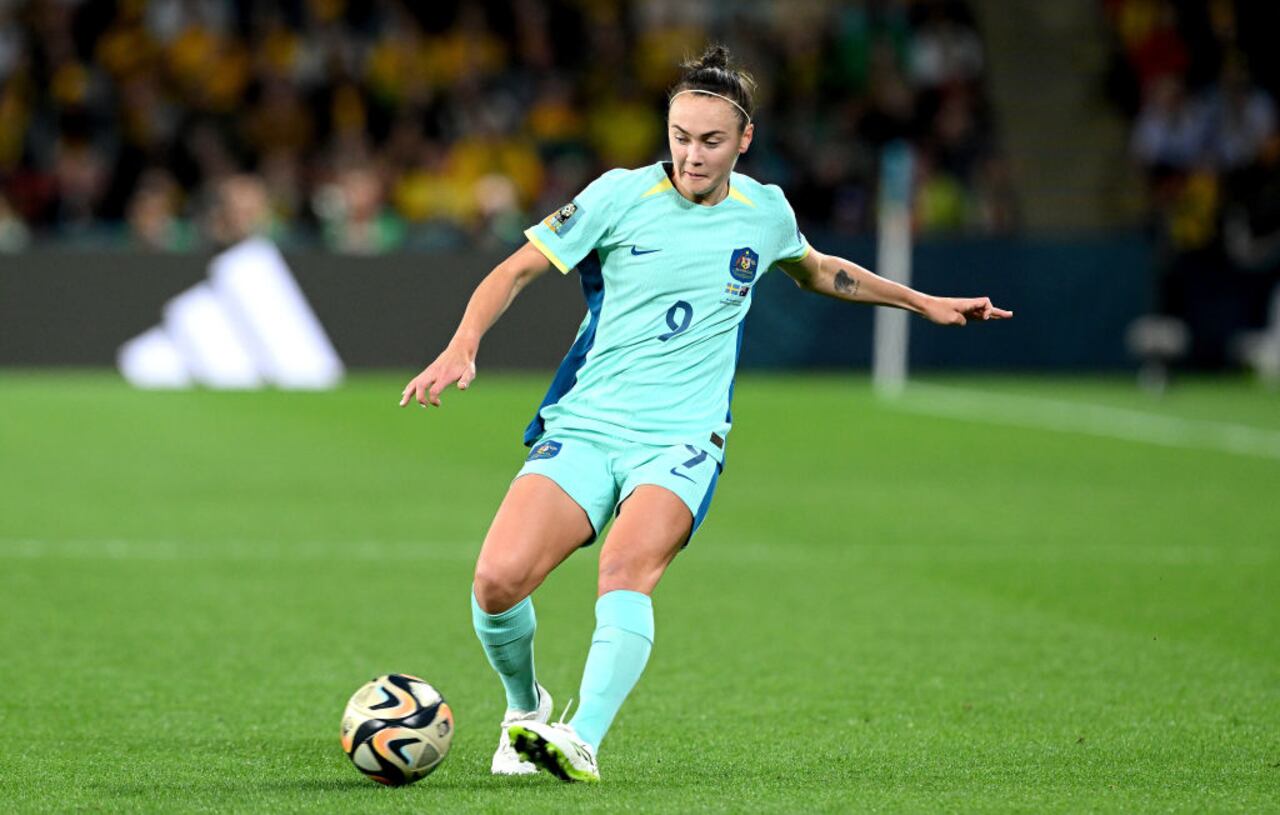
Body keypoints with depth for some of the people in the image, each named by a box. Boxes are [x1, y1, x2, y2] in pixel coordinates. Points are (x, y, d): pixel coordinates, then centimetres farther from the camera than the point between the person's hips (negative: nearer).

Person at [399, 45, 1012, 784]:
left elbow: (819, 272, 31)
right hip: (582, 425, 0)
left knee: (626, 570, -32)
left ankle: (583, 741, -44)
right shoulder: (621, 196, -1)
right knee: (499, 579, -20)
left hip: (681, 440, 0)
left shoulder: (765, 212, 8)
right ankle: (525, 708, 10)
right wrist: (463, 348, -13)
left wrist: (924, 302, 34)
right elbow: (517, 271, 3)